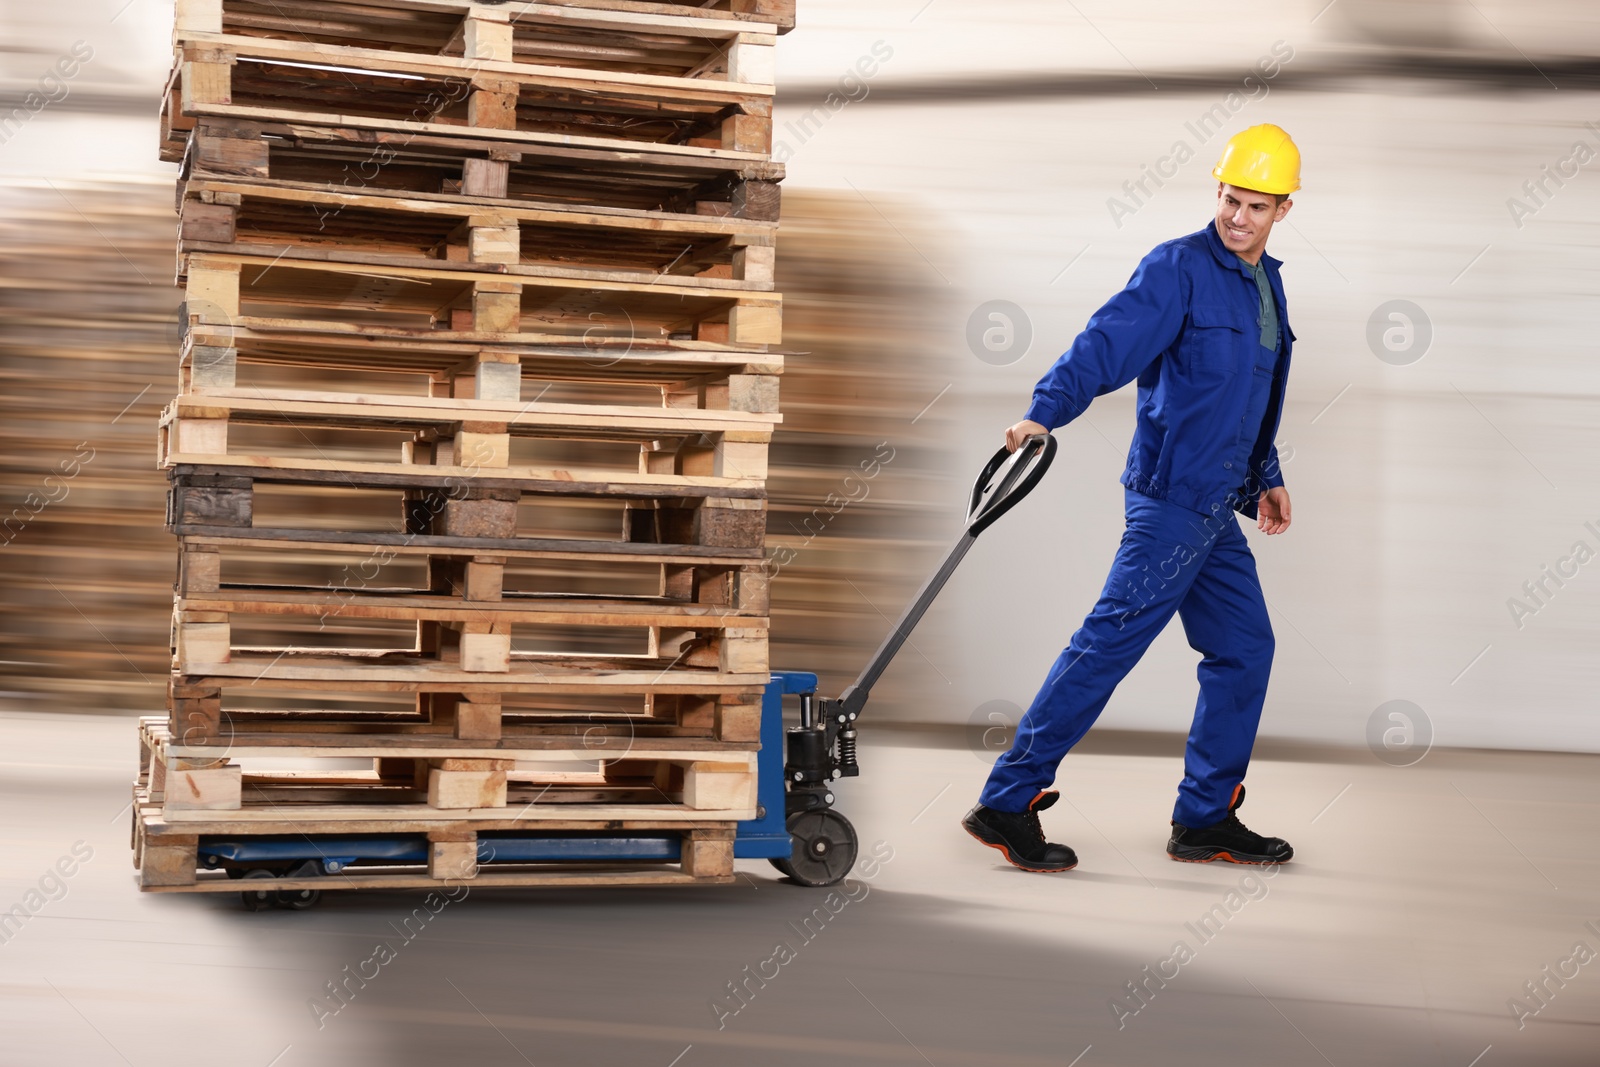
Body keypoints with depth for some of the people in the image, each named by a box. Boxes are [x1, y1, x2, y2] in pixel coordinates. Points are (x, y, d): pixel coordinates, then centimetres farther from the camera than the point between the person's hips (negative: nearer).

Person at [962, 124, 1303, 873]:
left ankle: (1206, 819, 19)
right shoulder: (1178, 268, -10)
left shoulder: (1266, 284, 16)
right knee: (1110, 643, -11)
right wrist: (1045, 411, -36)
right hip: (1170, 499, -9)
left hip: (1216, 509, 9)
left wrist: (1265, 480, 25)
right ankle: (1008, 802, -7)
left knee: (1245, 649, 10)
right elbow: (1104, 345, -22)